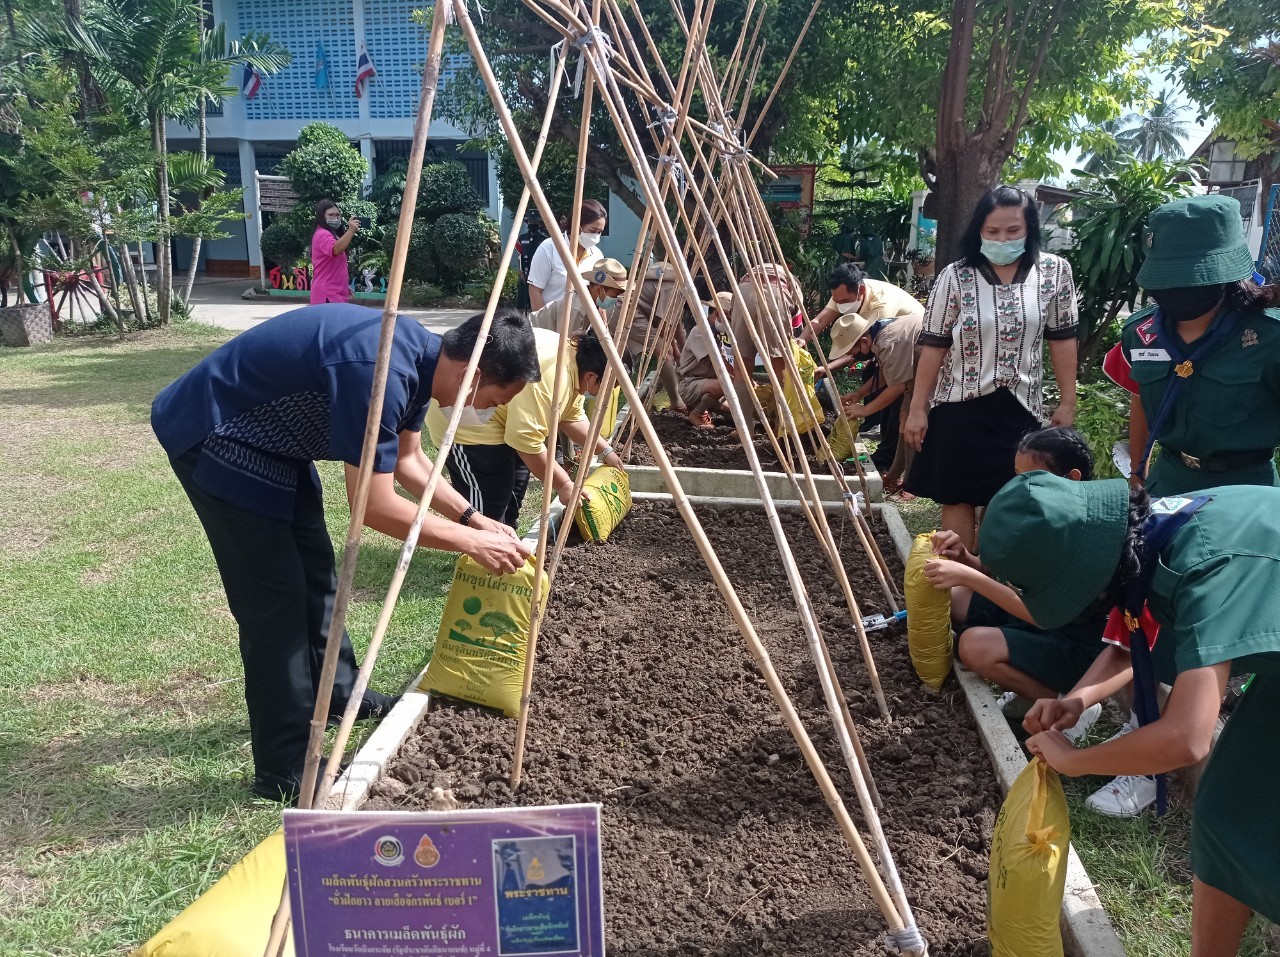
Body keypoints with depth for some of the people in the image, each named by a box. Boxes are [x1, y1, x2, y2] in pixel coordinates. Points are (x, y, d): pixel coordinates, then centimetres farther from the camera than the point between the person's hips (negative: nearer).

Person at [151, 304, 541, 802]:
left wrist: (472, 517, 5)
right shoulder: (380, 370, -34)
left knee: (314, 571, 18)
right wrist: (471, 542, -20)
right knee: (274, 597, -8)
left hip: (272, 436, 10)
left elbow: (407, 460, 11)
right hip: (213, 437, -10)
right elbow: (375, 506, -29)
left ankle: (338, 693, 37)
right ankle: (285, 770, 2)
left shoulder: (420, 353, -4)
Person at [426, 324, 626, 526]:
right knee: (487, 509, -11)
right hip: (463, 422, -11)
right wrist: (563, 485, -21)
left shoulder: (576, 359, 1)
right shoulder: (548, 375, -31)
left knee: (512, 494, 17)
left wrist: (605, 450, 13)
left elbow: (572, 417, 15)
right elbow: (527, 442, -30)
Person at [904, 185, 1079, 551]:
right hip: (959, 405, -1)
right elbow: (933, 346, -5)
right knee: (958, 496, 5)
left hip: (1019, 406, 2)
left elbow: (1062, 339, 4)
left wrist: (1068, 402, 4)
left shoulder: (1055, 271, -3)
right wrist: (917, 408, -5)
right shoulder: (955, 276, -8)